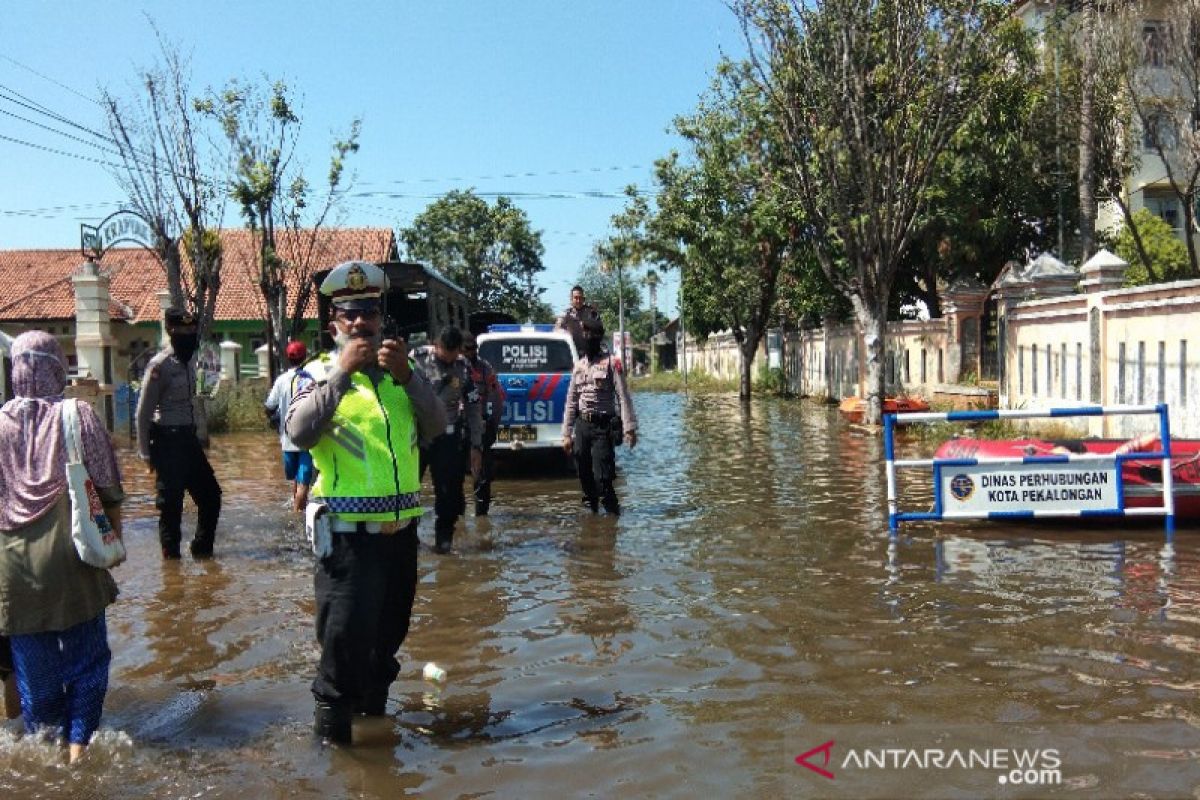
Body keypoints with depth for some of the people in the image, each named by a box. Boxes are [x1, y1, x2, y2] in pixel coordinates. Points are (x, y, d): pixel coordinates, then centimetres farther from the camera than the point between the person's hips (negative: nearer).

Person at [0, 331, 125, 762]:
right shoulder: (78, 415, -6)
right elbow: (109, 488, -4)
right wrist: (114, 537, 10)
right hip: (71, 560, -2)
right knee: (85, 657, 11)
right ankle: (78, 745, 11)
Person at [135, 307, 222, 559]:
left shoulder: (189, 362, 11)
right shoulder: (159, 365, -12)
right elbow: (143, 412, -12)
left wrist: (196, 436, 18)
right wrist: (145, 452, -11)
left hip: (188, 438, 8)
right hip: (167, 441, -8)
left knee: (210, 494, 11)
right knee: (170, 503, 0)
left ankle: (203, 548, 24)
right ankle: (171, 554, 13)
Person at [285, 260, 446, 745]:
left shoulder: (399, 373, 11)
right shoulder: (320, 373, -2)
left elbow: (435, 427, -3)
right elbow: (299, 433, -20)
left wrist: (407, 375, -16)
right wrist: (342, 372, -23)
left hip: (400, 526, 5)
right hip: (347, 530, -5)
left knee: (390, 630, 19)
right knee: (345, 635, -4)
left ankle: (374, 705, 38)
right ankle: (330, 723, 14)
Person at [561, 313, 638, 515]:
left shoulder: (611, 363, -3)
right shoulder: (578, 365, 14)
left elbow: (623, 397, -8)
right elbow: (571, 402, 16)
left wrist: (630, 429, -16)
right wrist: (567, 434, 12)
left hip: (603, 427, -5)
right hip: (582, 427, 5)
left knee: (601, 476, -11)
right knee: (584, 476, 9)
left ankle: (613, 512, 4)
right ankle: (590, 510, 23)